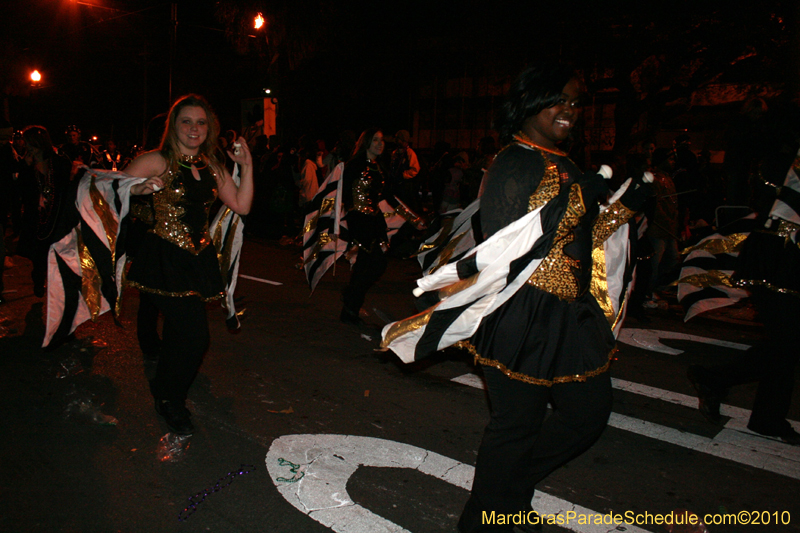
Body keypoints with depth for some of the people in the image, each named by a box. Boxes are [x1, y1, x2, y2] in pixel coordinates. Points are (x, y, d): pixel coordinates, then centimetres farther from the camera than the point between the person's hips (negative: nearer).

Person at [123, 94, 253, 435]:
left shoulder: (212, 167, 11)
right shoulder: (158, 162, -5)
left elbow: (241, 206, 6)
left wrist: (246, 167, 0)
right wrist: (140, 189, -27)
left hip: (199, 259, 6)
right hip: (165, 258, -5)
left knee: (179, 332, 17)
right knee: (194, 335, -11)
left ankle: (165, 393, 40)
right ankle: (170, 400, 15)